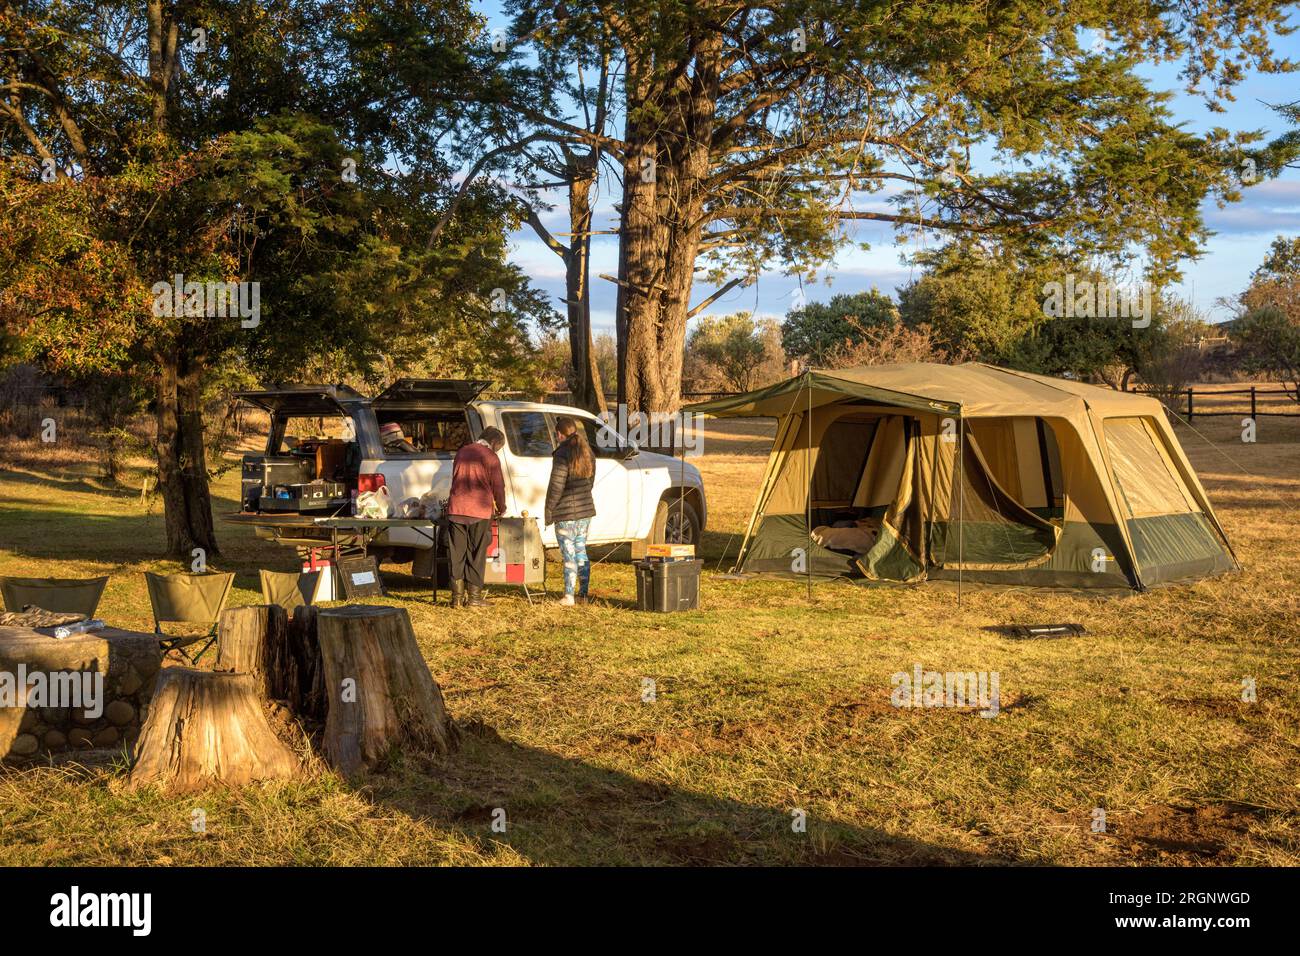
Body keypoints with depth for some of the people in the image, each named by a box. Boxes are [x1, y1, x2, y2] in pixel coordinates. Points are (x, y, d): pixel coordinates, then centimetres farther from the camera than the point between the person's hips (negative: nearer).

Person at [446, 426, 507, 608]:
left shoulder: (462, 452, 14)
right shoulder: (490, 458, -4)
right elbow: (498, 486, -3)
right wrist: (501, 508, 14)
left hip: (456, 510, 5)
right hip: (479, 511, -4)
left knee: (456, 554, 7)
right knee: (476, 554, 3)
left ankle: (457, 596, 8)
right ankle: (474, 597, 5)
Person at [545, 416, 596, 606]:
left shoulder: (562, 455, -16)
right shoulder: (587, 453, 8)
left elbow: (556, 487, -17)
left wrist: (549, 511, -8)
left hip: (566, 512, -7)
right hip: (586, 509, 7)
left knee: (569, 554, -3)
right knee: (581, 551, 14)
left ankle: (569, 596, 1)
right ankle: (583, 594, 17)